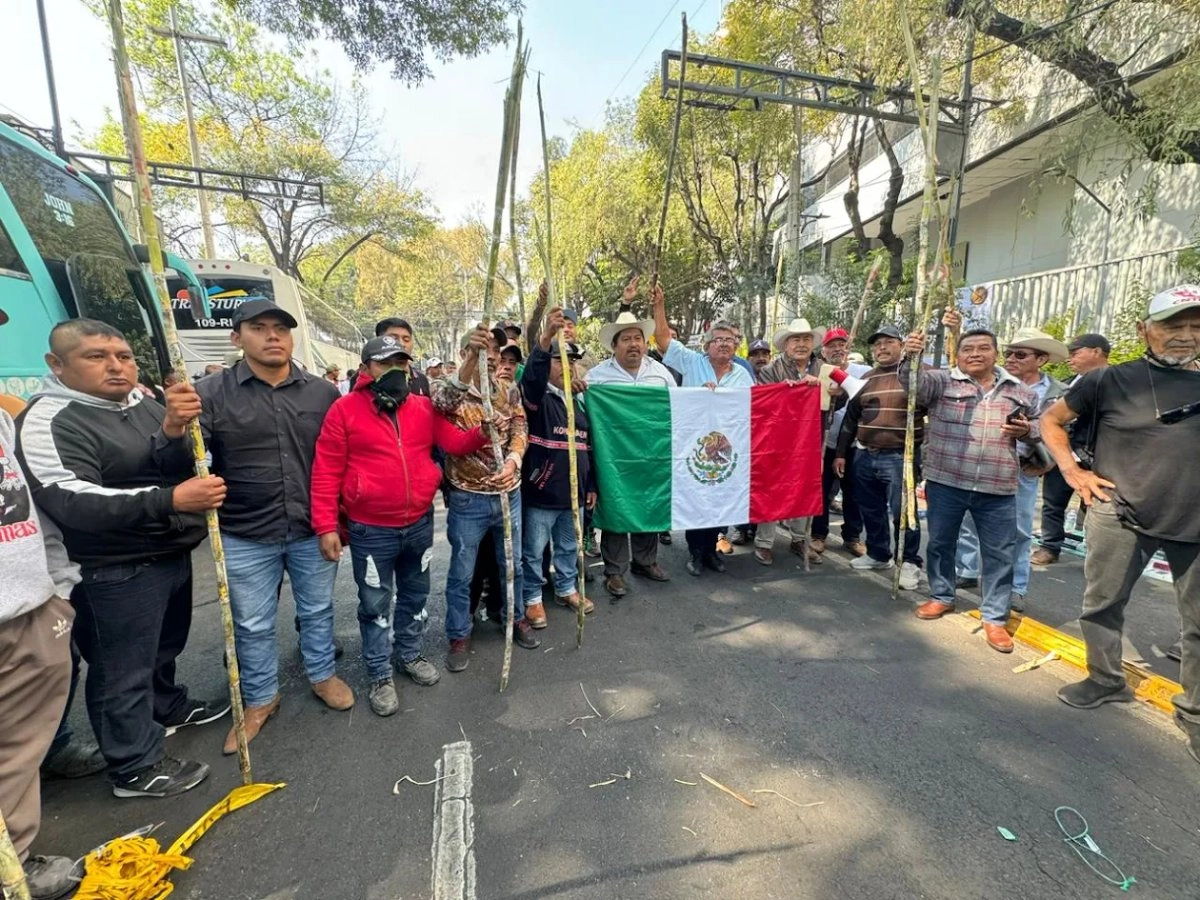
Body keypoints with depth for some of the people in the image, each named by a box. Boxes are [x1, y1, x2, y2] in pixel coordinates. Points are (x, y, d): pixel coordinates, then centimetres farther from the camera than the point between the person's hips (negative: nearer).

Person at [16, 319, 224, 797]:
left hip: (171, 552, 7)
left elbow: (181, 466, -4)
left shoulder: (144, 403, 5)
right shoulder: (49, 421, -16)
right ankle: (136, 767, 21)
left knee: (164, 646, 25)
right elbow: (71, 501, -27)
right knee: (124, 669, 5)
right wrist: (169, 499, -39)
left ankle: (167, 707, 48)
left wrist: (173, 431, -27)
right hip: (116, 570, -7)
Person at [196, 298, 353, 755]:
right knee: (252, 625, 15)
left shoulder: (323, 392, -2)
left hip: (314, 531, 1)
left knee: (317, 610, 18)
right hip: (246, 538, -1)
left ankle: (322, 675, 42)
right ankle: (260, 698, 37)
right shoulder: (212, 393, -6)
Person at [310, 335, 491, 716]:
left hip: (420, 523, 4)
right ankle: (380, 675, 29)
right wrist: (326, 526, -13)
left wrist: (481, 433, -25)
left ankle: (410, 654, 42)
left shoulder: (424, 407, 2)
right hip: (371, 530, -3)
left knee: (415, 594, 20)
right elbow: (326, 472, -9)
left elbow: (454, 442, -3)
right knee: (375, 604, 11)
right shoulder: (344, 410, -8)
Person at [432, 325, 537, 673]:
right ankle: (459, 636, 28)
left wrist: (512, 461, -25)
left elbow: (520, 429, -4)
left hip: (509, 494, 4)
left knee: (512, 564, 19)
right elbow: (443, 402, -32)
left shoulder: (510, 391, 5)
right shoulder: (449, 388, -8)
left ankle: (517, 618, 40)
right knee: (461, 573, 10)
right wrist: (472, 360, -48)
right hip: (467, 499, -3)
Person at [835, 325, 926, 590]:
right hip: (864, 456, 6)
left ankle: (910, 562, 14)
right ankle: (878, 553, 30)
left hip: (900, 457, -5)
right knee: (871, 510, 14)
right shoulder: (866, 378, 13)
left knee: (902, 511, -3)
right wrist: (841, 453, 14)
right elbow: (851, 416, 16)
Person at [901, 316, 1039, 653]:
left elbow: (1040, 424, 22)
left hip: (997, 489, 2)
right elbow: (913, 382, -18)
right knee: (941, 543, 12)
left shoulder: (1019, 391, 11)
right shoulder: (942, 381, 1)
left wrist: (1027, 430, -2)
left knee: (999, 554, 6)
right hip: (945, 482, -1)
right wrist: (911, 357, -38)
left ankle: (995, 617, 20)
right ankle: (941, 597, 32)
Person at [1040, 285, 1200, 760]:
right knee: (1102, 604, 9)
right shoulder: (1111, 379, -2)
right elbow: (1051, 420, 6)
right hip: (1119, 513, -2)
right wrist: (1072, 471, -2)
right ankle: (1106, 680, 30)